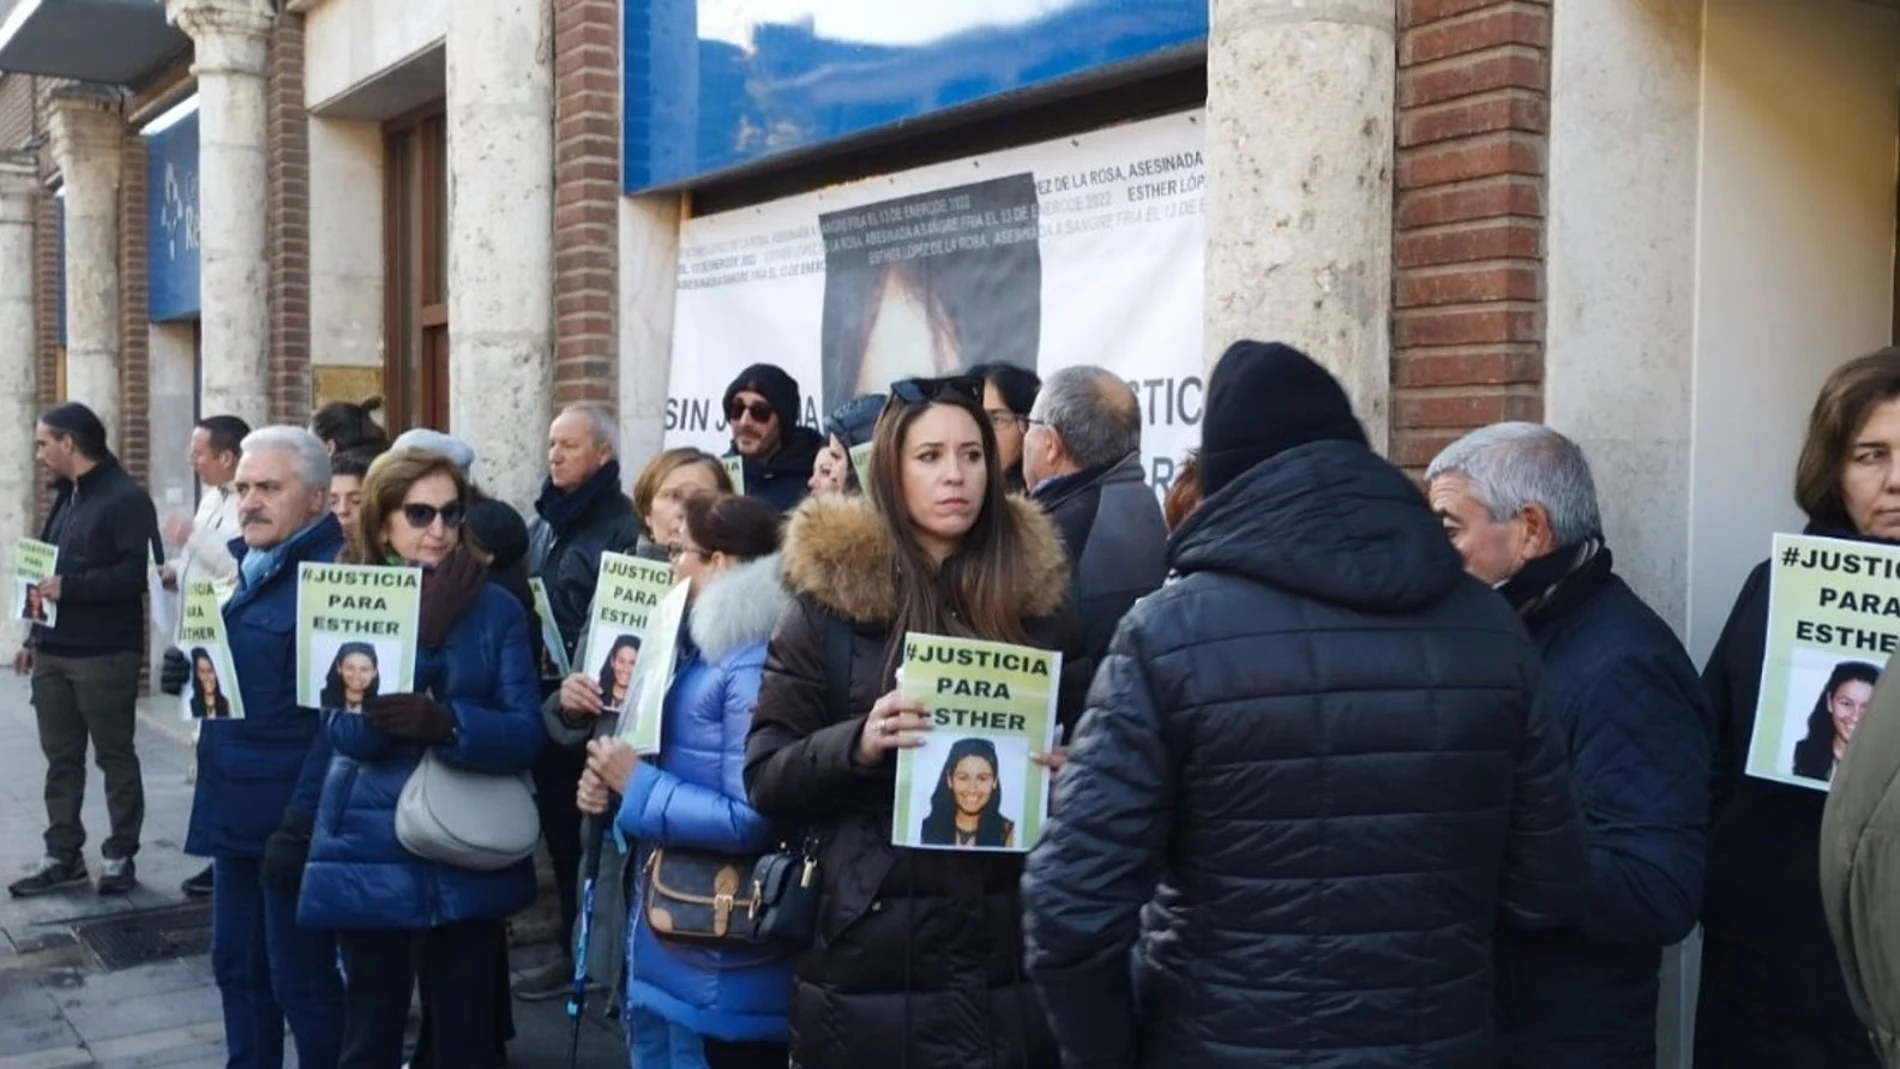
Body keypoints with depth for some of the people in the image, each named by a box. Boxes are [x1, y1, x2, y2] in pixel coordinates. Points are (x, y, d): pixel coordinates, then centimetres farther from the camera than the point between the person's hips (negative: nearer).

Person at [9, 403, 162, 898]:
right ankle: (63, 856, 19)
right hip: (54, 652, 8)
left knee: (115, 757, 2)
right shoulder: (66, 497, 17)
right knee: (61, 759, 11)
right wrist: (35, 637, 18)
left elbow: (137, 573, -21)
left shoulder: (126, 498, -12)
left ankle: (120, 857, 11)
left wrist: (70, 587, -22)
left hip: (104, 655, -8)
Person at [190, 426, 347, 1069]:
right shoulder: (250, 569, 12)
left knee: (301, 979, 3)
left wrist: (301, 824, -22)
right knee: (237, 967, 19)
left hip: (290, 817, -9)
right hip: (237, 810, 9)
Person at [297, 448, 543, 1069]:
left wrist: (445, 722, -28)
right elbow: (352, 732, -14)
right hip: (372, 860, 0)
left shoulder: (495, 608, -2)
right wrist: (427, 627, -21)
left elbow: (525, 734, -10)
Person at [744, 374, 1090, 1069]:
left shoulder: (1037, 592, 6)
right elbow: (764, 777, -3)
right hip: (873, 953, -2)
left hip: (1015, 951, 2)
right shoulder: (831, 594, -2)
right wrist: (857, 743, -20)